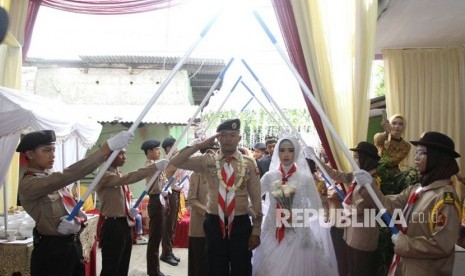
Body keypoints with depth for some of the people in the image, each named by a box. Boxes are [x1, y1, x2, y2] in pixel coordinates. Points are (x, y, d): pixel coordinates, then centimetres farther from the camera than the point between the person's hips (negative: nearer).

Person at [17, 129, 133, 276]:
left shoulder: (53, 179, 10)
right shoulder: (27, 184, -16)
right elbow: (67, 175, -32)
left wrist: (76, 221, -16)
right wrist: (107, 148, -39)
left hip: (74, 244, 7)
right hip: (52, 250, -7)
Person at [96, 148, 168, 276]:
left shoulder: (120, 175, 11)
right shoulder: (104, 176, -15)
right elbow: (128, 179, -33)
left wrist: (131, 209, -1)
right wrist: (154, 167, -38)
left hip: (126, 225, 8)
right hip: (113, 227, -8)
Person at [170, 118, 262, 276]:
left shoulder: (249, 163, -1)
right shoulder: (207, 161, 0)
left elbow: (256, 198, 1)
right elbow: (175, 162, -8)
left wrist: (256, 230, 0)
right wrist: (200, 145, -12)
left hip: (240, 224, 0)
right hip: (214, 224, 1)